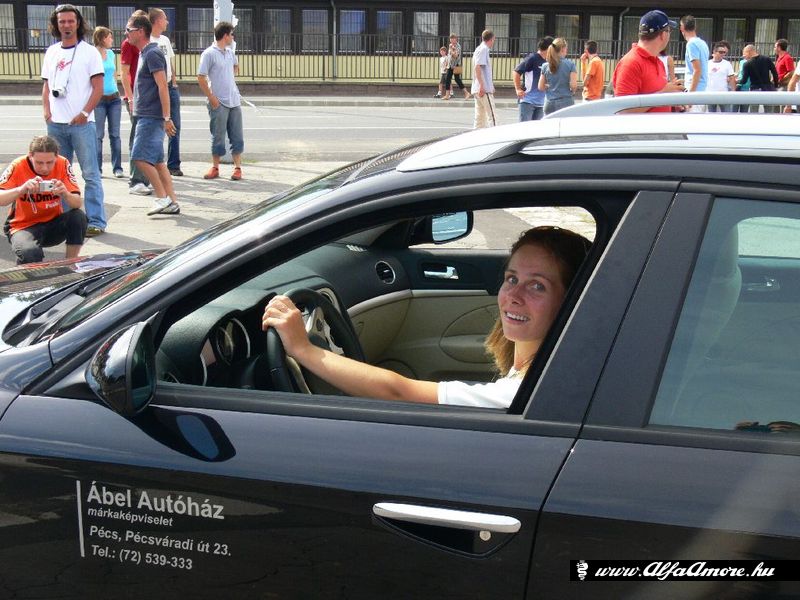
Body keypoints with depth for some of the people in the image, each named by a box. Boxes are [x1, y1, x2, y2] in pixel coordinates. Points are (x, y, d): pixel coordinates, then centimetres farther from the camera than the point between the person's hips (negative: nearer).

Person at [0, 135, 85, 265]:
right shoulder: (18, 166, -15)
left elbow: (77, 204, -15)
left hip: (53, 224, 3)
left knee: (78, 217, -26)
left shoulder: (63, 164, -11)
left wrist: (65, 193, -37)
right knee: (31, 253, -35)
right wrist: (22, 189, -39)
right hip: (24, 226, -3)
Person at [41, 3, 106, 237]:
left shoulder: (89, 52, -1)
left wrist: (84, 113, -13)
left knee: (90, 174, -5)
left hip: (81, 123, -5)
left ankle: (96, 221, -3)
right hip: (56, 124, 5)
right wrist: (46, 110, 3)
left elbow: (98, 87, -5)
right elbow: (46, 85, 19)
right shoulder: (51, 52, 14)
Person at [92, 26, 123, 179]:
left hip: (114, 98, 5)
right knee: (98, 135, -1)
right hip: (99, 98, -5)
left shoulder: (111, 53, 11)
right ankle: (97, 169, 4)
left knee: (115, 134, 6)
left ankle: (117, 167, 9)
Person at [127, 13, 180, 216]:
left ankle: (162, 198, -6)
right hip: (146, 116, 10)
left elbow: (162, 86, -18)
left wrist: (167, 117, -23)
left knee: (140, 157, -11)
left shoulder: (152, 54, -12)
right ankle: (171, 202, 11)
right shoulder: (144, 53, 18)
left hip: (151, 117, -10)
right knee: (157, 161, 9)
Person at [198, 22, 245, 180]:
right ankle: (215, 168, 13)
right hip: (219, 103, -6)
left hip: (234, 101, 6)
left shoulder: (230, 52, 10)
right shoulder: (209, 54, -10)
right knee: (218, 137, 2)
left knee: (237, 136, 5)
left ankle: (237, 167, 12)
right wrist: (211, 98, -14)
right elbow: (201, 78, -12)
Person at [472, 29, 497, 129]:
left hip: (478, 90, 10)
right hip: (484, 89, -10)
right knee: (492, 116, -10)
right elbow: (477, 67, -19)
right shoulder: (484, 49, -9)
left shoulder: (479, 49, 19)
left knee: (479, 116, 10)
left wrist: (491, 85, 31)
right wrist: (482, 85, -23)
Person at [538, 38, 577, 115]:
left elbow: (541, 87, 5)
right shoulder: (570, 64, -5)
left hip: (549, 103, 3)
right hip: (565, 102, -3)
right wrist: (571, 91, 10)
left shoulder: (545, 66, 4)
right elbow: (573, 85, -10)